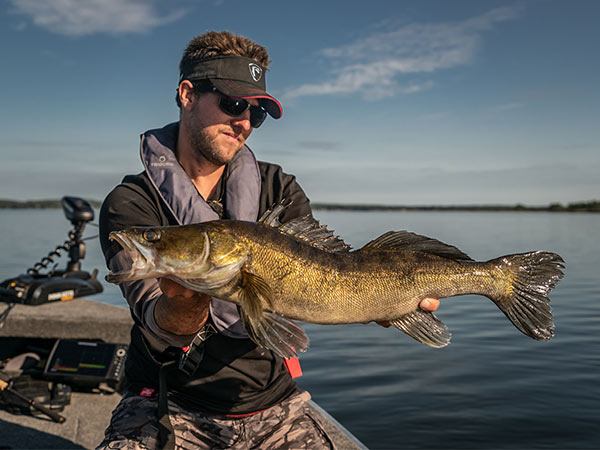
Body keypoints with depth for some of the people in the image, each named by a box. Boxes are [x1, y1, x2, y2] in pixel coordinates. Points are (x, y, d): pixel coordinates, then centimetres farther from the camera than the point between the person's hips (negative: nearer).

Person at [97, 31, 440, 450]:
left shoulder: (278, 190, 3)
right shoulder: (130, 205, -7)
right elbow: (160, 328, -18)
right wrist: (187, 305, -40)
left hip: (269, 402, 3)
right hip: (169, 404, -2)